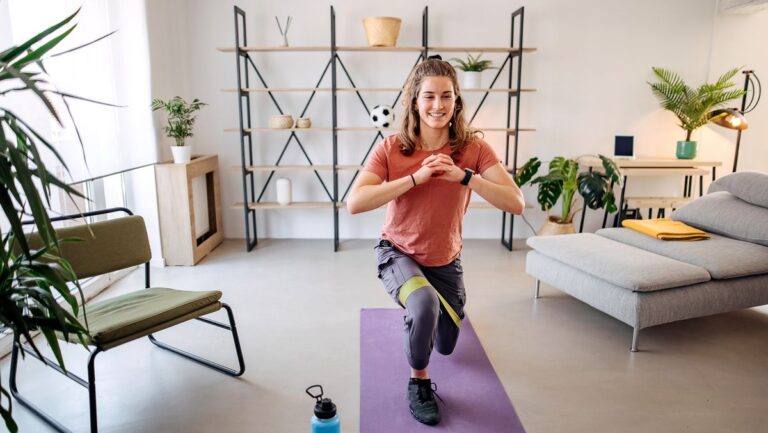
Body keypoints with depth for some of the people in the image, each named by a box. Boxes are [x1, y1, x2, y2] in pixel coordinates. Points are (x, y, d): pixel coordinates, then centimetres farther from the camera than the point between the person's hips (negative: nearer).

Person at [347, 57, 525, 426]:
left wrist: (464, 176, -37)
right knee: (424, 303, -36)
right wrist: (415, 177, -34)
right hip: (398, 253, -2)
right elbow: (354, 203, -29)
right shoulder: (391, 148, -18)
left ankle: (417, 309, 55)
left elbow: (516, 204, -25)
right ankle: (419, 382, -5)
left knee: (445, 346, 18)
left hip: (445, 260, 3)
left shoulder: (474, 148, -17)